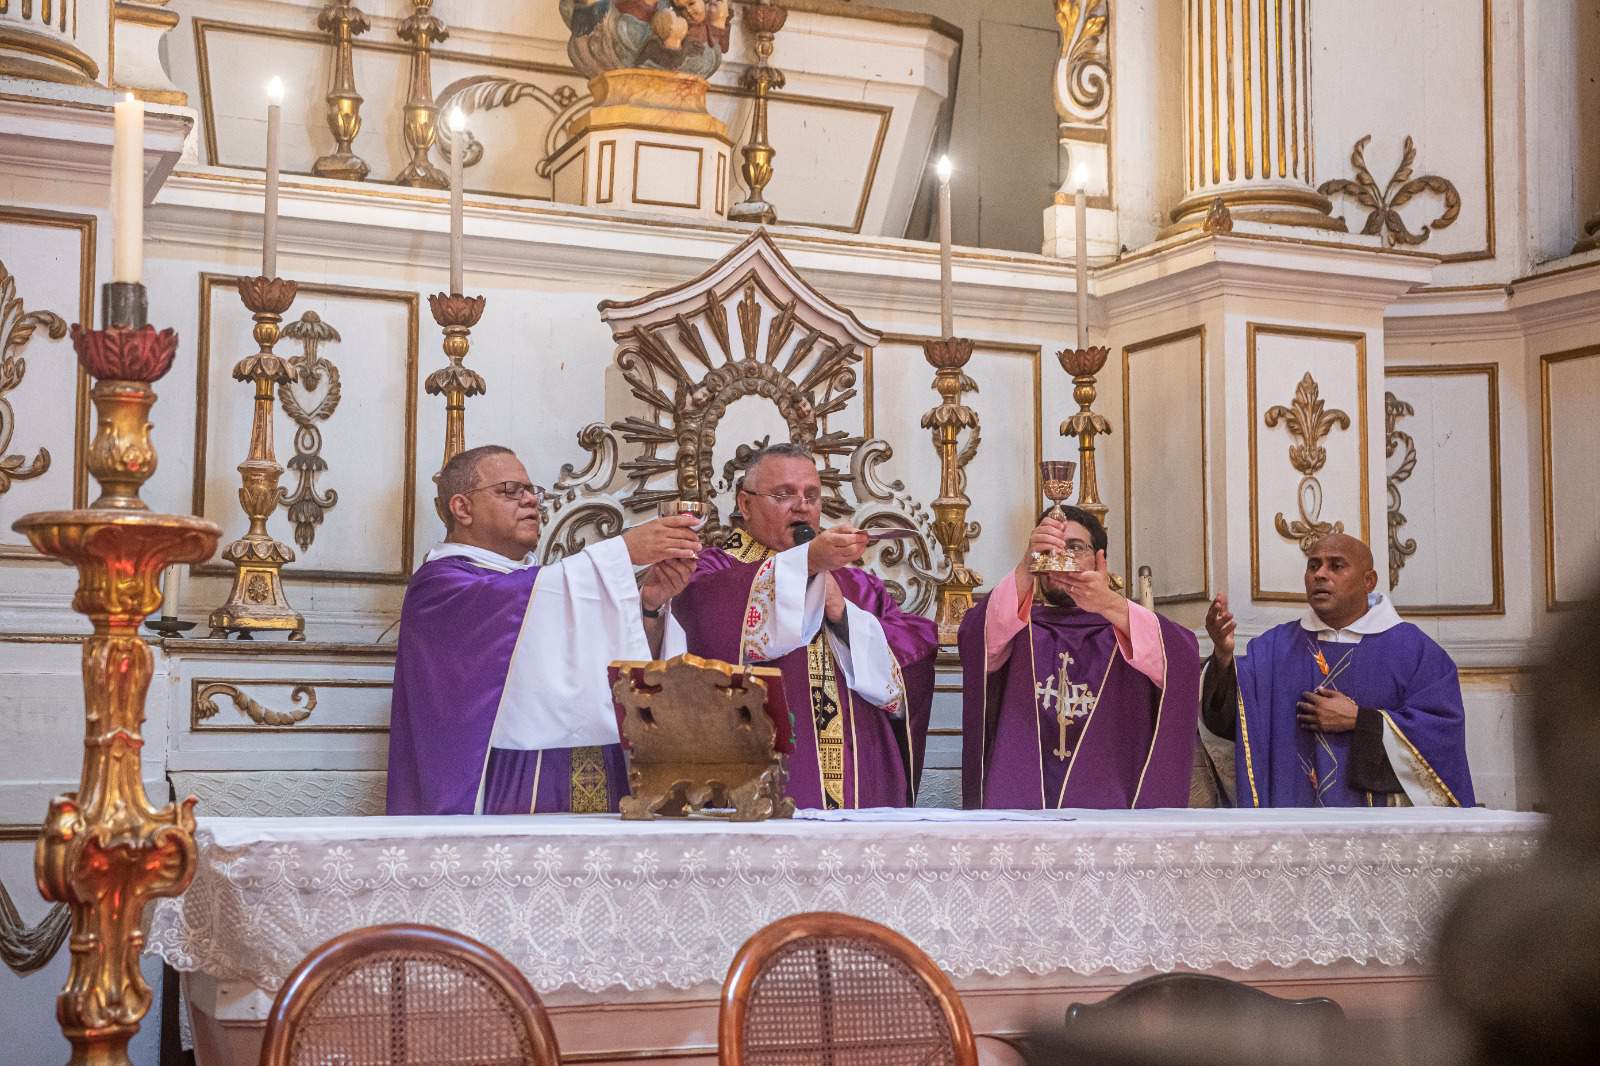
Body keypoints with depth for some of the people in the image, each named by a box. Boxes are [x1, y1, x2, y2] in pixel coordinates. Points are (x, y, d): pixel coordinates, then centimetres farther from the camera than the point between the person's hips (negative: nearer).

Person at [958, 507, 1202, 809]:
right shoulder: (1019, 626, 14)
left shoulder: (1127, 625, 12)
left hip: (1110, 794, 0)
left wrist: (1112, 605, -24)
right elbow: (976, 639, -8)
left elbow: (1182, 661, -9)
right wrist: (1024, 569, -24)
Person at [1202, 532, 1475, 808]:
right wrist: (1223, 656, -27)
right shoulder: (1275, 646, 4)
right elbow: (1228, 716, -8)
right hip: (1292, 802, 2)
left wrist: (1358, 720, -15)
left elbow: (1444, 730, -11)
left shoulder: (1411, 649, -2)